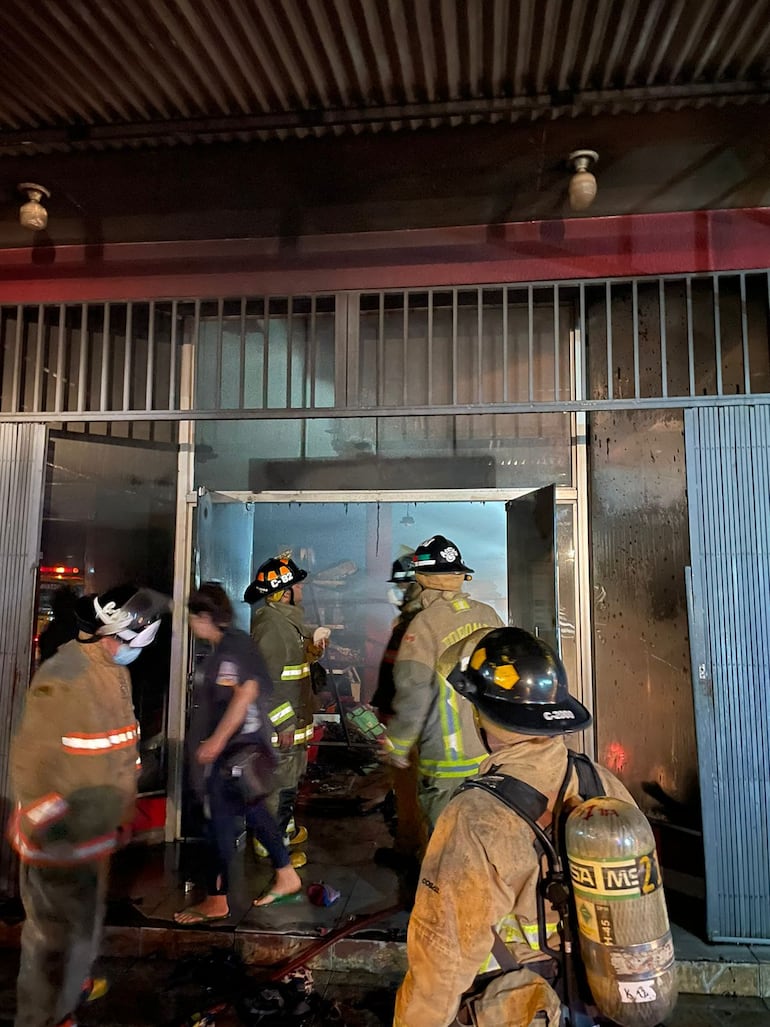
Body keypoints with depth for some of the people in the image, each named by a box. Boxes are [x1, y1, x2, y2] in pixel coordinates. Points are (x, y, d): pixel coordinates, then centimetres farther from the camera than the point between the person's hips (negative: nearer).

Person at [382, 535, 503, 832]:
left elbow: (413, 693, -18)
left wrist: (397, 746, -4)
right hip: (494, 752, 6)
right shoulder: (488, 614, 1)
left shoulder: (426, 623, -17)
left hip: (449, 763, -6)